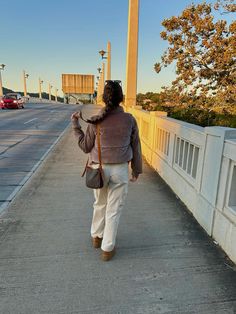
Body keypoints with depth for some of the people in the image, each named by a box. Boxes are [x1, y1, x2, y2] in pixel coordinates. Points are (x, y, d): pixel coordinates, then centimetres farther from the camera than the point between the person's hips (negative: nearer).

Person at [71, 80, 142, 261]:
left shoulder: (96, 121, -11)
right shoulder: (130, 120, -8)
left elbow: (86, 147, -1)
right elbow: (135, 147, -1)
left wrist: (76, 124, 4)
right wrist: (136, 170, 11)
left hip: (99, 169, 1)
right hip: (120, 170, -1)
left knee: (100, 204, 24)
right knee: (114, 209, 12)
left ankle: (96, 236, 43)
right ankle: (107, 249, 23)